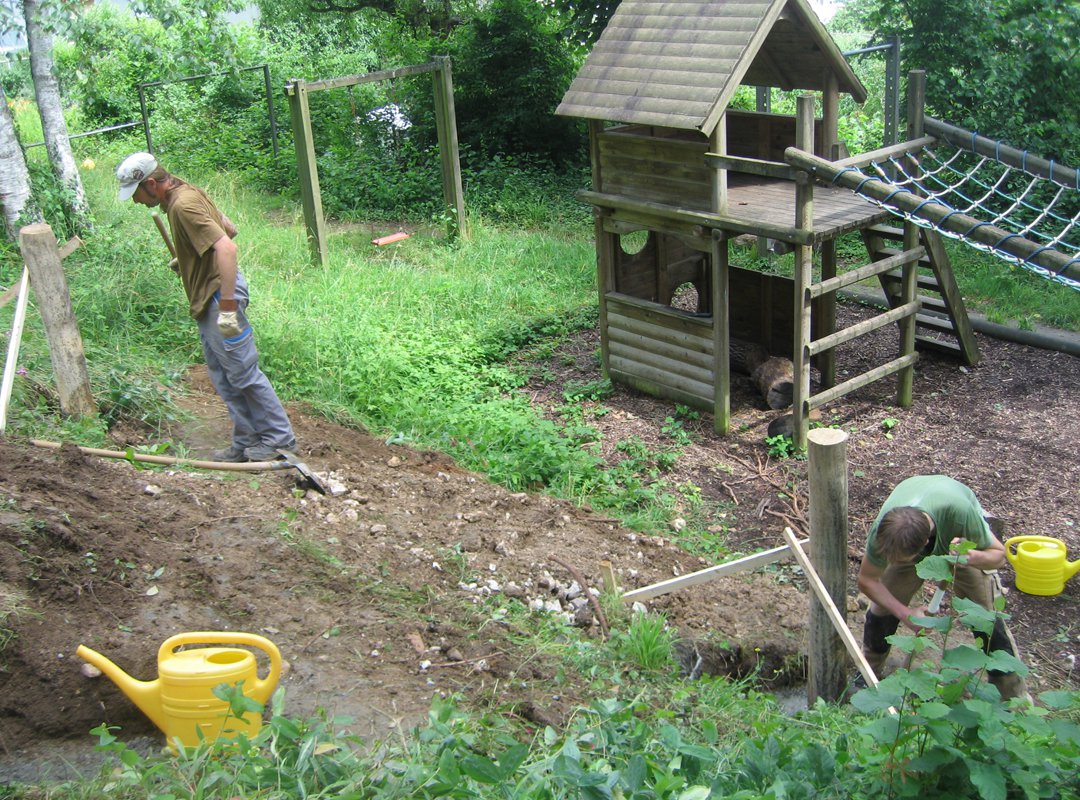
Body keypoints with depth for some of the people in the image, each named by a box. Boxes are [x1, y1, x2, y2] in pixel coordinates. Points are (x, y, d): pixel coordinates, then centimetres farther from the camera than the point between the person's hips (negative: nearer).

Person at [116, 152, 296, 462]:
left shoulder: (183, 205, -20)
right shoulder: (186, 193, 11)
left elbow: (227, 248, -30)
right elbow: (229, 228, 22)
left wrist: (227, 306, -31)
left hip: (218, 294, -11)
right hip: (207, 299, 11)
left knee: (243, 372, -2)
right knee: (222, 375, 14)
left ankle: (279, 438, 8)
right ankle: (246, 443, 20)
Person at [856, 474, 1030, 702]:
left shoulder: (959, 513, -47)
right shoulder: (883, 531, -40)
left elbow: (998, 553, -26)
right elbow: (867, 580, -21)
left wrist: (972, 557, -49)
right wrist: (905, 613, -33)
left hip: (961, 540, -1)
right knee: (883, 606, -7)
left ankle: (1014, 697, 8)